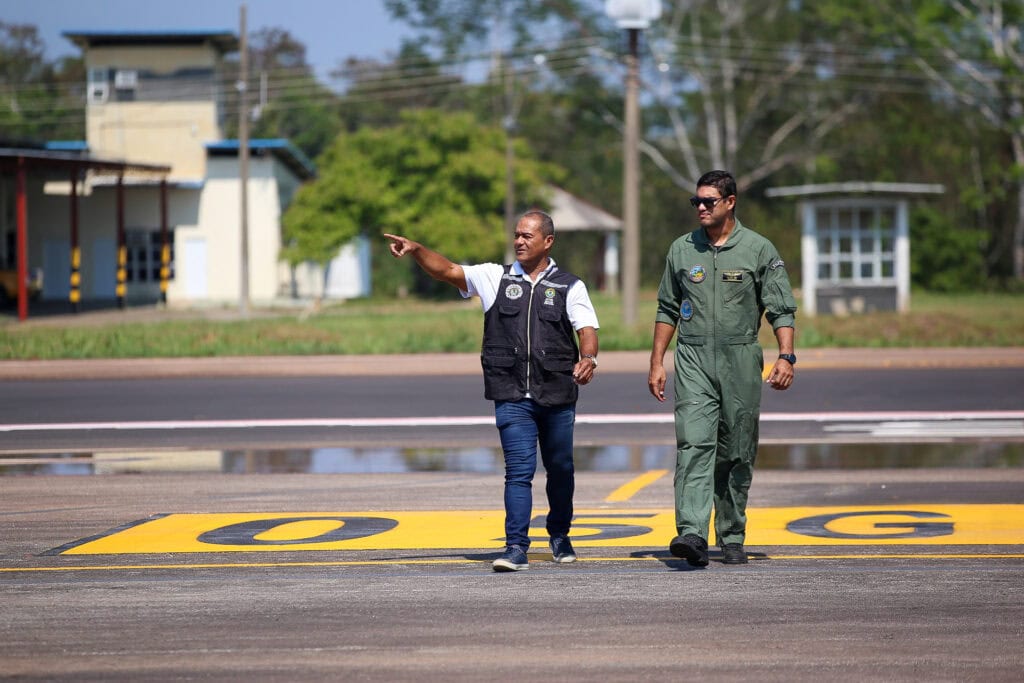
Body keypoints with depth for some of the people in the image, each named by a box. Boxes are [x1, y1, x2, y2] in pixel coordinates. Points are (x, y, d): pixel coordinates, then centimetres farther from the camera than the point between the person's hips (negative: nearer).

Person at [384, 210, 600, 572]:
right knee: (519, 470, -10)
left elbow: (586, 329, -5)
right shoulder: (496, 278, 10)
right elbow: (446, 270, 2)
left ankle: (559, 536, 33)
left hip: (557, 395, 1)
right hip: (512, 396, -1)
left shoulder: (570, 286, 7)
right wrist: (416, 250, -15)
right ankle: (516, 548, -12)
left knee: (560, 469, 13)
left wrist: (588, 358, -26)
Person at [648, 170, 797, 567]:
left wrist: (786, 357, -13)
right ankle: (692, 534, -25)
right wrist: (657, 362, 10)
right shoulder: (682, 250, 10)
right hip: (693, 360, 1)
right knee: (694, 444, -15)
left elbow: (781, 310, 0)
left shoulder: (758, 250, 2)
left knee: (736, 455, 4)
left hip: (740, 362, -1)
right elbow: (667, 309, 16)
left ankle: (732, 539, 15)